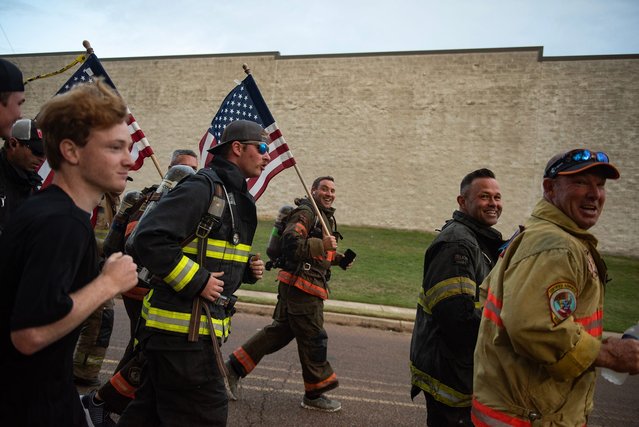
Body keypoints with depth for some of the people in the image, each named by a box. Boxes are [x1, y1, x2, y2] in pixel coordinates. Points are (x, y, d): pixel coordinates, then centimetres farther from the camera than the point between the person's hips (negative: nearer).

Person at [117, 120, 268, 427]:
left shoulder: (237, 197, 16)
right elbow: (149, 239, -24)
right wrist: (196, 281, -21)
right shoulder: (202, 187, -15)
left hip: (197, 325, 10)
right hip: (183, 327, -10)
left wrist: (247, 270, 6)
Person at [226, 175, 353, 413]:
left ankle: (235, 367, 21)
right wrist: (321, 245, -30)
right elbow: (290, 242, -26)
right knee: (313, 338, 0)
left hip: (301, 286, 10)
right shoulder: (305, 213, -12)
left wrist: (338, 258, 16)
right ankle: (314, 394, 15)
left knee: (280, 331, 14)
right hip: (301, 286, -10)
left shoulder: (326, 217, 21)